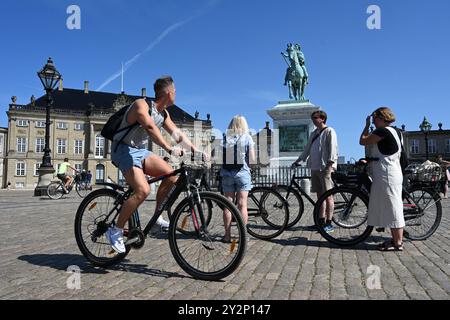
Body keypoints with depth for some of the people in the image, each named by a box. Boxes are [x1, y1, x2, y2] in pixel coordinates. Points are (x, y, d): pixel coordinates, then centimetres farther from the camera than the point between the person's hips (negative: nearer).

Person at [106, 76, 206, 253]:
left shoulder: (164, 113, 8)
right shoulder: (141, 105, -17)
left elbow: (177, 133, 8)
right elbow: (150, 127, -34)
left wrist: (195, 149, -3)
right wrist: (169, 149, -45)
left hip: (141, 151, 8)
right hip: (124, 150, -8)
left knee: (171, 175, -8)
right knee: (143, 190, -25)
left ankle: (157, 218, 5)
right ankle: (116, 231, -11)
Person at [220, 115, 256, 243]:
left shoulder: (225, 137, 1)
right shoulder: (247, 137, -2)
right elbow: (252, 159, -5)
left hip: (227, 173, 2)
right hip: (242, 173, -1)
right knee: (242, 205, 2)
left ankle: (227, 235, 11)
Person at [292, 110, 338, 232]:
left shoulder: (329, 131, -2)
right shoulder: (314, 133, 20)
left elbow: (332, 148, -11)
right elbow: (307, 149, 24)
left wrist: (330, 164, -20)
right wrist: (297, 161, 19)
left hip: (324, 168, -7)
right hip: (314, 167, 8)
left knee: (328, 195, -5)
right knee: (320, 195, 10)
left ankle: (329, 223, -1)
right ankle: (321, 221, 17)